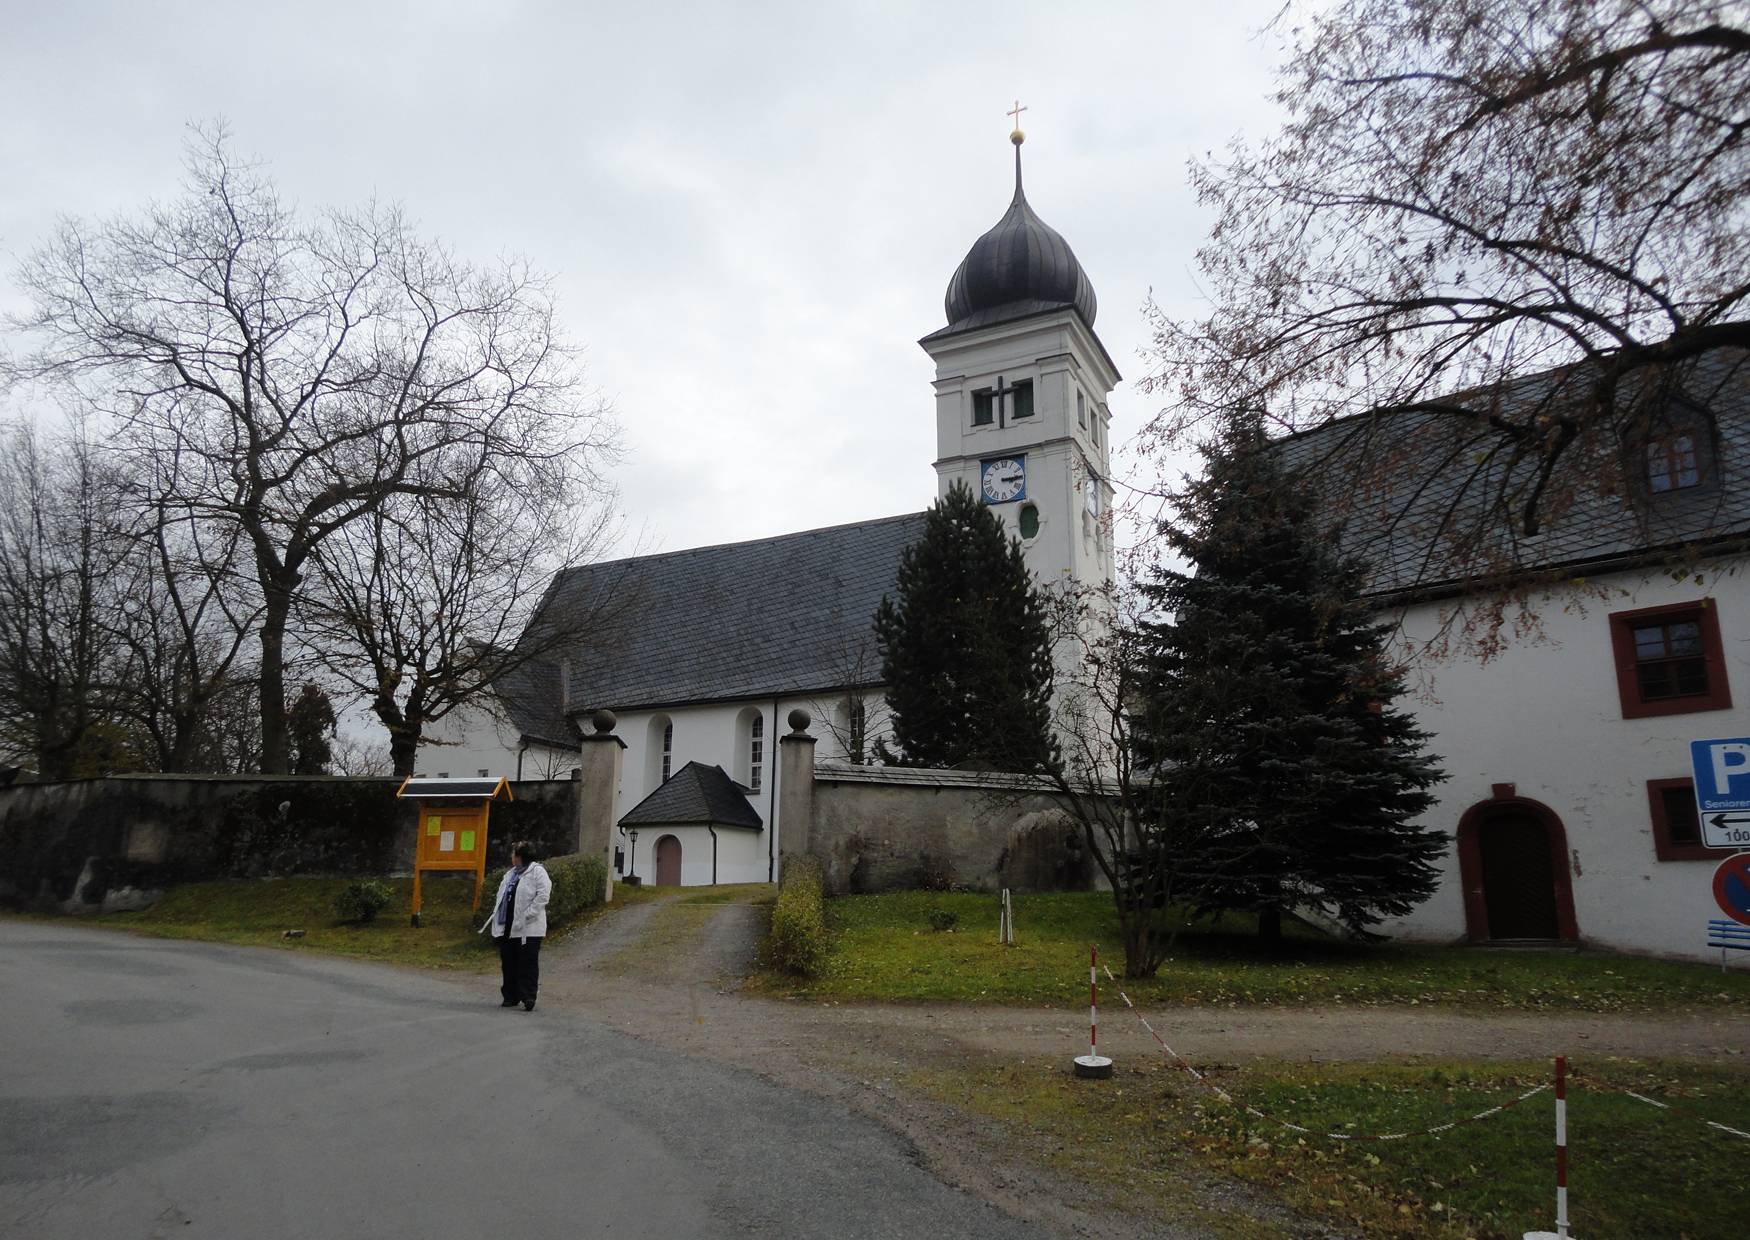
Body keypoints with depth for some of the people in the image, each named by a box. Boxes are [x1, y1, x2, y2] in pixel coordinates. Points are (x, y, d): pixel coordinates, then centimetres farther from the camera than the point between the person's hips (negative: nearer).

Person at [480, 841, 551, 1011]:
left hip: (528, 928, -8)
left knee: (527, 963, -5)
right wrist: (496, 915, 10)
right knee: (508, 963, 11)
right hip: (507, 927, 8)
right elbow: (501, 896, 22)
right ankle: (511, 996, 21)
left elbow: (543, 895, -15)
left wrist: (528, 914, -19)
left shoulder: (537, 871, -7)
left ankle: (528, 997, -4)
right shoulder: (510, 873, 19)